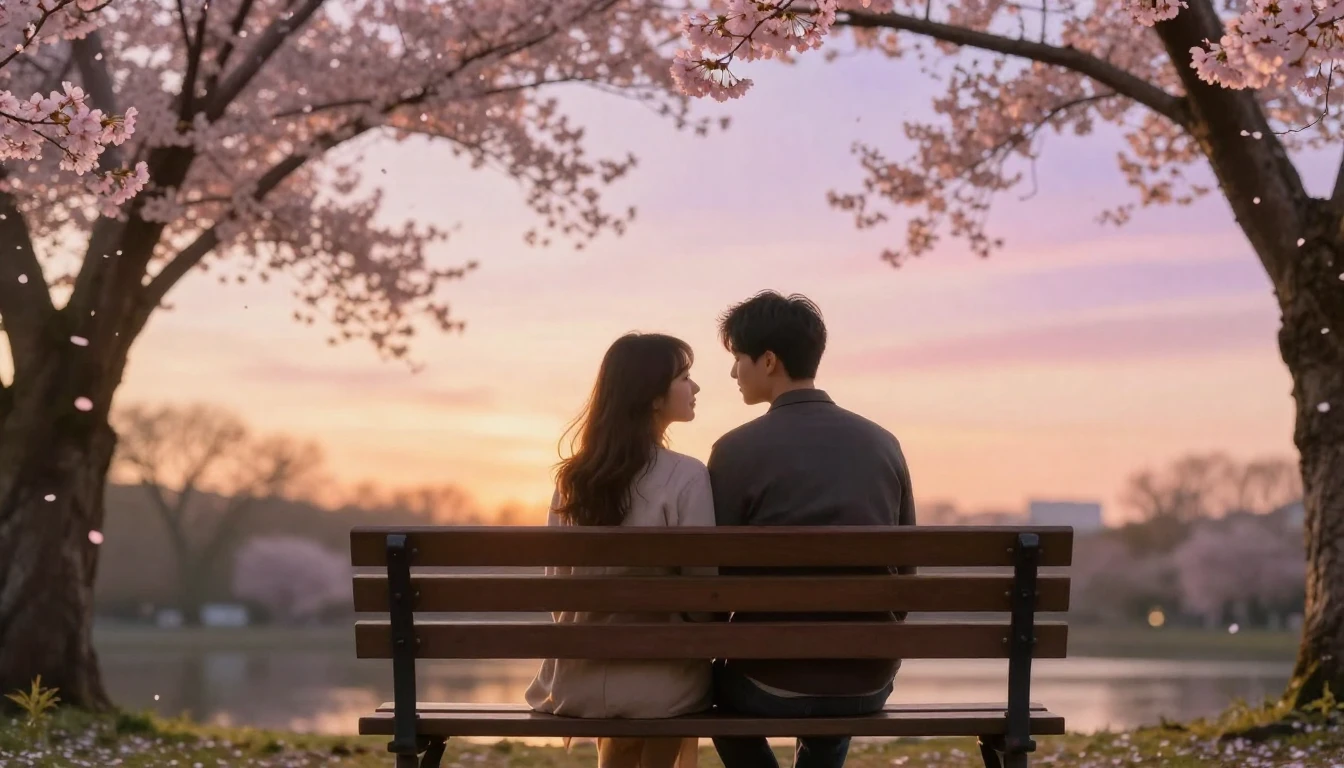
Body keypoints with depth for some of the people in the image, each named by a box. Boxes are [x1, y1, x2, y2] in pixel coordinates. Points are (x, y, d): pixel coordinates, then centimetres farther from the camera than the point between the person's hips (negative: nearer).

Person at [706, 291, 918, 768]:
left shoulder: (738, 451, -11)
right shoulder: (882, 444, 3)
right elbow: (905, 568, 9)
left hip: (775, 684, -4)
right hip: (870, 683, 4)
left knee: (719, 679, 33)